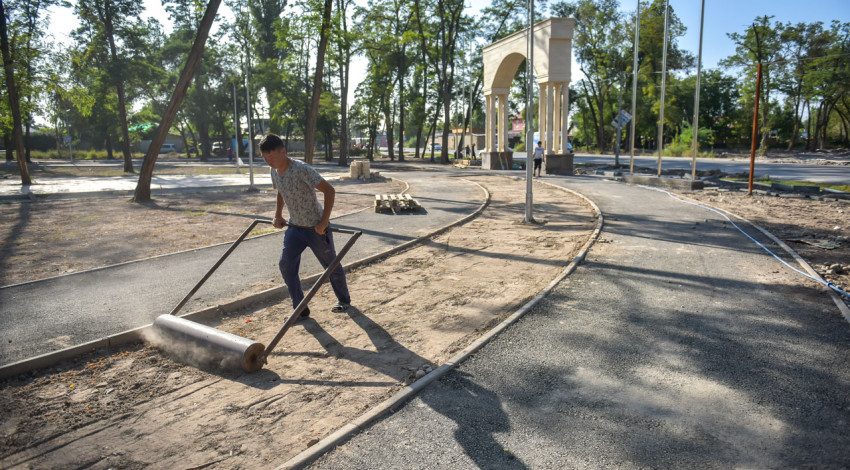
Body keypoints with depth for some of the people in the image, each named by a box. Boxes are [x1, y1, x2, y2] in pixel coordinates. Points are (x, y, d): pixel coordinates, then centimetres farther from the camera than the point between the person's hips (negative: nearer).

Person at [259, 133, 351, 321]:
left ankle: (343, 300, 33)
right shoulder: (274, 171, 0)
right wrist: (278, 215, 11)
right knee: (286, 265, -5)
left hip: (316, 228, -7)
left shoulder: (302, 169, -25)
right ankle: (301, 310, 6)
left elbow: (329, 190, -25)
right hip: (295, 227, 7)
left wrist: (324, 222, -26)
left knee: (331, 266, 9)